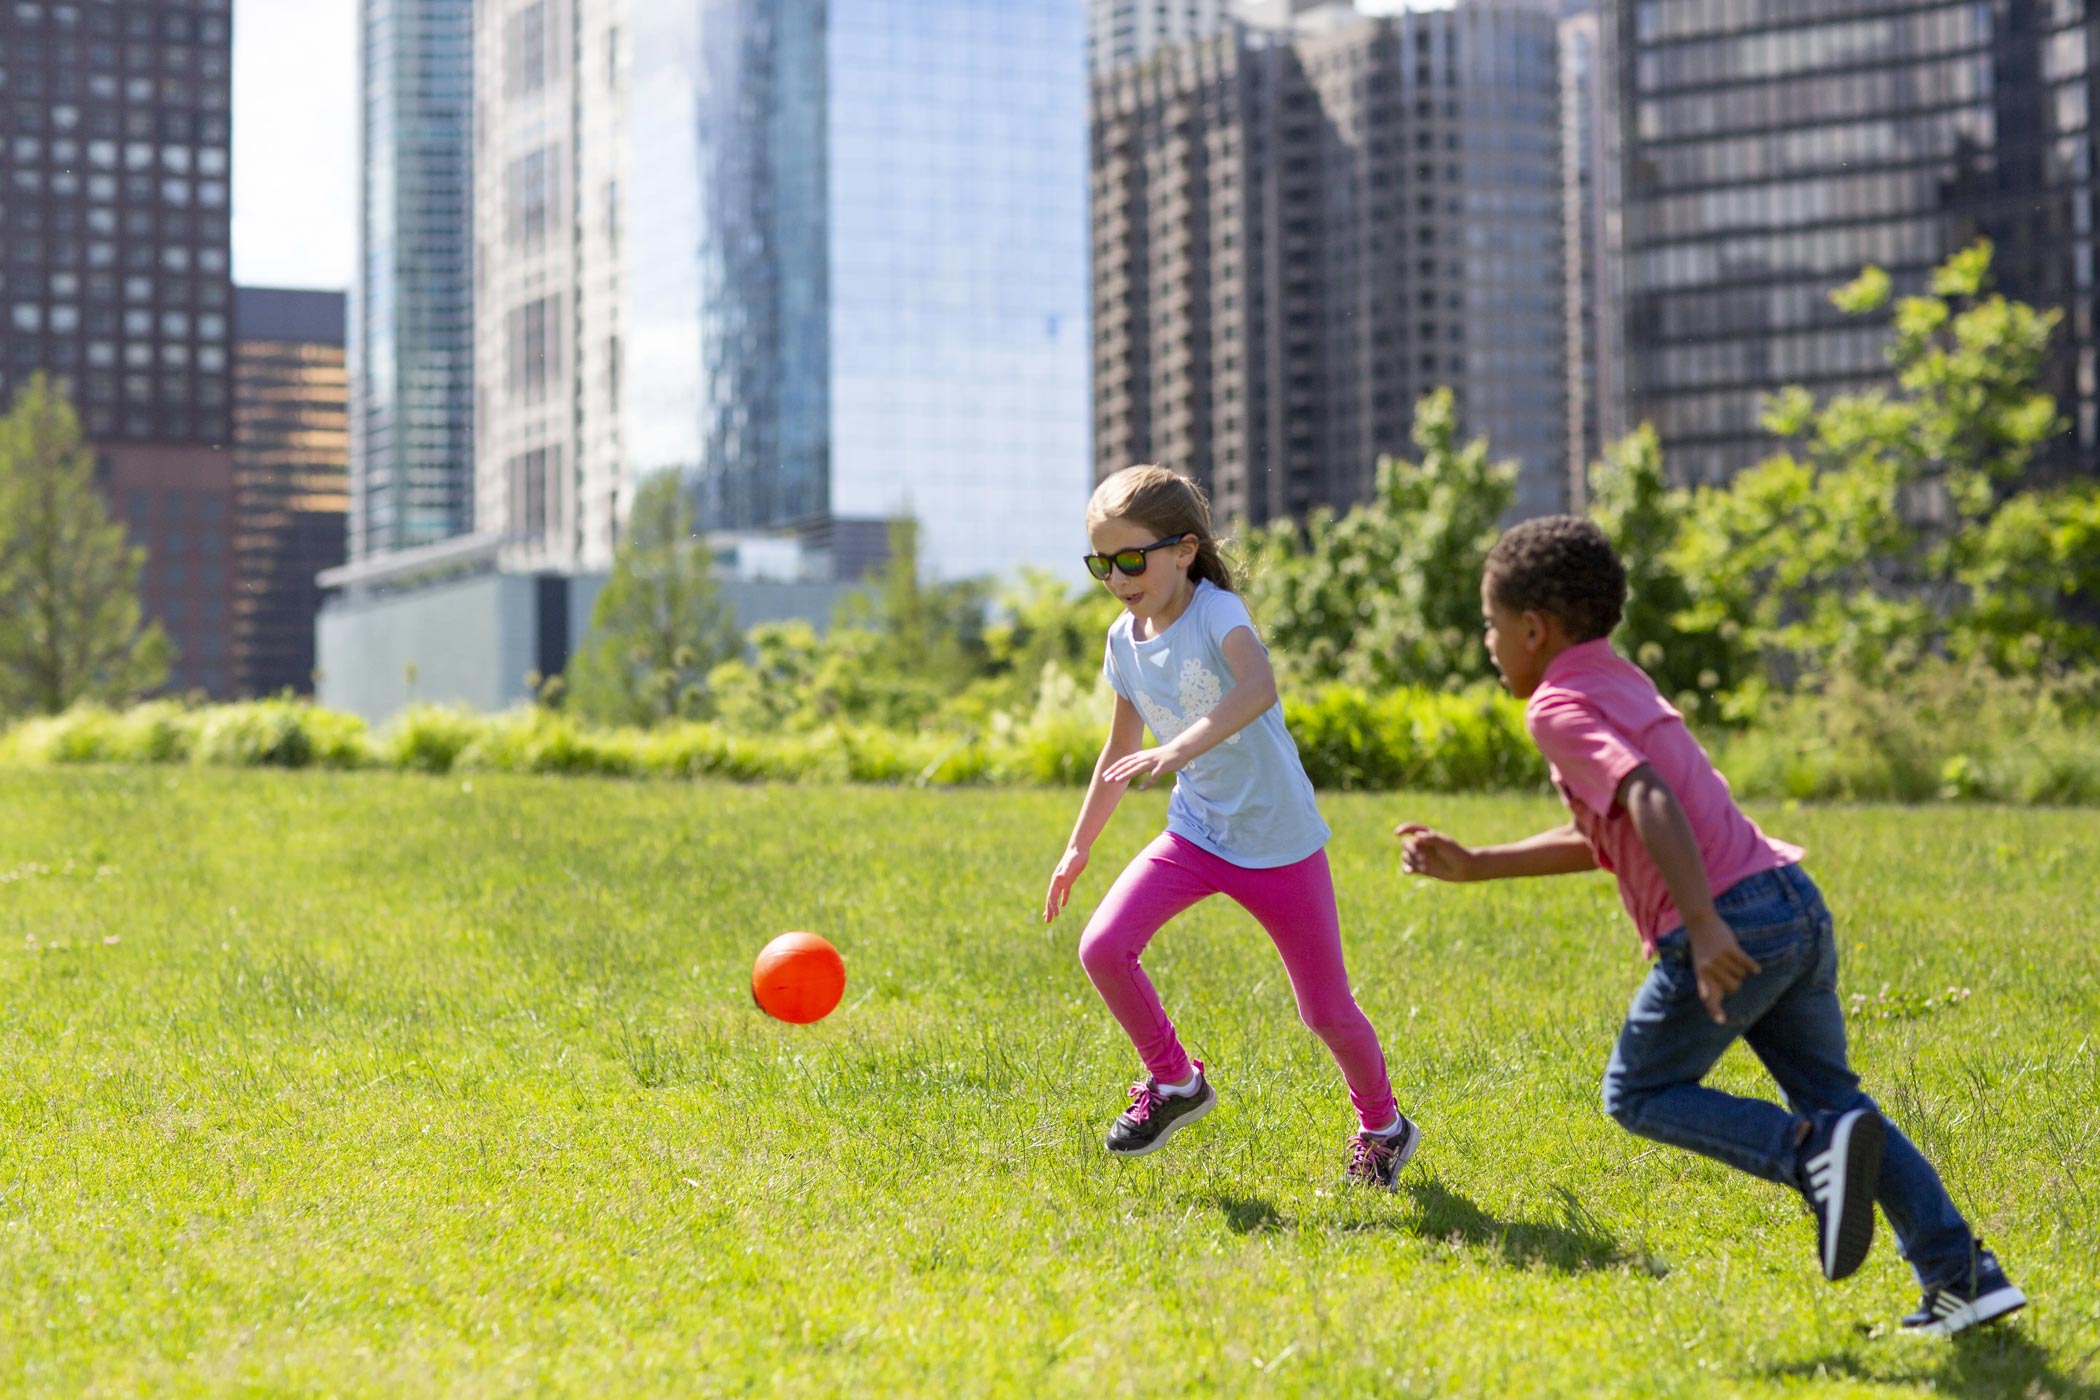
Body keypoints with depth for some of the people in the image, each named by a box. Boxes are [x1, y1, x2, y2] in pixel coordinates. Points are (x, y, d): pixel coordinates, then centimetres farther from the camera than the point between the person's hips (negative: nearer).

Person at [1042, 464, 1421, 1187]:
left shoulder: (1216, 612, -18)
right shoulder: (1124, 640, 2)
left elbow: (1259, 686, -40)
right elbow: (1121, 751, 16)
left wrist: (1178, 751, -53)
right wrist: (1077, 849, 19)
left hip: (1280, 843, -5)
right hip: (1195, 834, 5)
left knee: (1325, 1012, 3)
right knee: (1102, 947, -16)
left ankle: (1383, 1125, 32)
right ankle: (1175, 1081, 7)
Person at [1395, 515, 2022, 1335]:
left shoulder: (1556, 706, -3)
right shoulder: (1622, 683, 25)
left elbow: (1649, 801, -21)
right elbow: (1604, 841, 32)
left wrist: (1704, 926, -29)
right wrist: (1470, 865, 32)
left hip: (1729, 924, -8)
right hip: (1796, 903, 8)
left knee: (1638, 1095, 10)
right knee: (1831, 1100, 16)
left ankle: (1813, 1154, -12)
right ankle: (1965, 1277, 8)